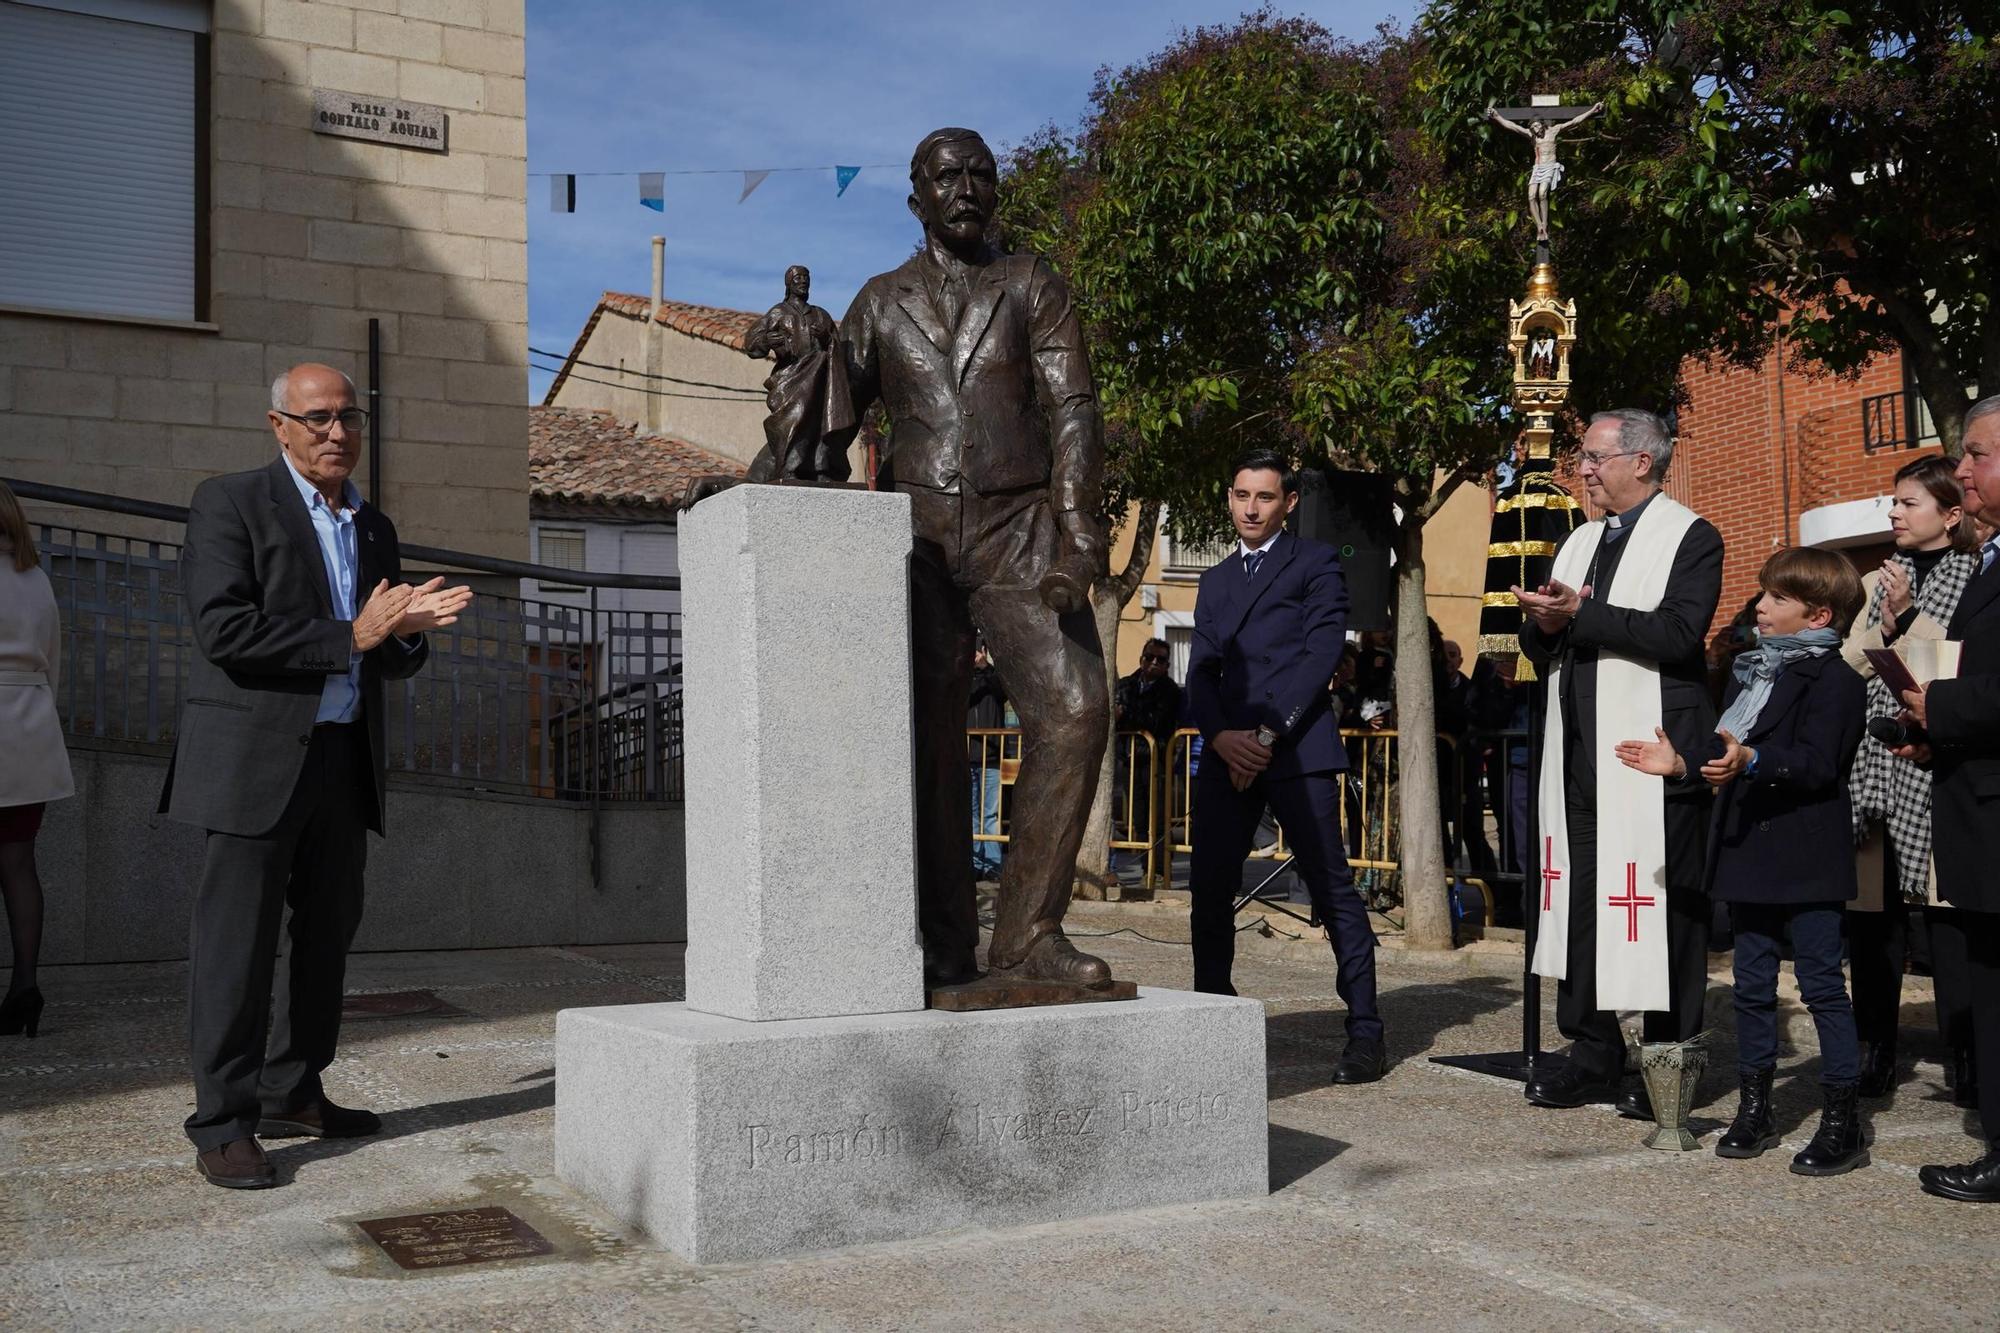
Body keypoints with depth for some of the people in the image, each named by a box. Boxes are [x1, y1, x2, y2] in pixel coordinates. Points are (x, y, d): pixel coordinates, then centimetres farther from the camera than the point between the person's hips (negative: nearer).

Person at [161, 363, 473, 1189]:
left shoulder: (374, 529, 15)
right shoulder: (228, 504, -4)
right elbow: (222, 630, -16)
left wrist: (407, 631, -6)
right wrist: (352, 635, -18)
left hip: (344, 758, 7)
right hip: (256, 758, -7)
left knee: (328, 933, 13)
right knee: (237, 942, -4)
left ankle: (291, 1095, 27)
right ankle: (221, 1127, 3)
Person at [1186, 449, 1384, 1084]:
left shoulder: (1316, 562, 8)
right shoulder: (1215, 581, 24)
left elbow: (1322, 651, -4)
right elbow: (1201, 670, 15)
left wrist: (1268, 735, -10)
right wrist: (1222, 735, -5)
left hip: (1296, 749, -5)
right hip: (1226, 752, 5)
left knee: (1332, 889, -7)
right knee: (1210, 889, 3)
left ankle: (1364, 1031, -3)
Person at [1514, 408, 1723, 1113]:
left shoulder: (1691, 538, -2)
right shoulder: (1578, 542, 20)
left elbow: (1679, 633, -18)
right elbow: (1538, 645, 20)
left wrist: (1579, 613, -18)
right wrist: (1545, 623, -3)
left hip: (1651, 748, -7)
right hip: (1579, 754, 7)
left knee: (1660, 901, -4)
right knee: (1578, 895, 8)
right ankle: (1595, 1050, 17)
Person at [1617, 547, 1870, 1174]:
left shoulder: (1834, 678, -11)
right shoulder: (1751, 671, 14)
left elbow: (1817, 763, -23)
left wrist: (1752, 761, -37)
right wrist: (1682, 763, 2)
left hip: (1807, 862, -8)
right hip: (1749, 857, 8)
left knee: (1822, 985, -2)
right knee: (1752, 983, 13)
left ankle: (1842, 1122, 6)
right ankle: (1754, 1110, 23)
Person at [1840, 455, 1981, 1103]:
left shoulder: (1979, 579, 4)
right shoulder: (1877, 582, 18)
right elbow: (1846, 662, 9)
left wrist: (1909, 616, -11)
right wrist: (1889, 625, -7)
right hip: (1874, 762, 4)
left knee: (1943, 908, -7)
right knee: (1872, 907, 3)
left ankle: (1966, 1060, -1)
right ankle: (1875, 1053, 11)